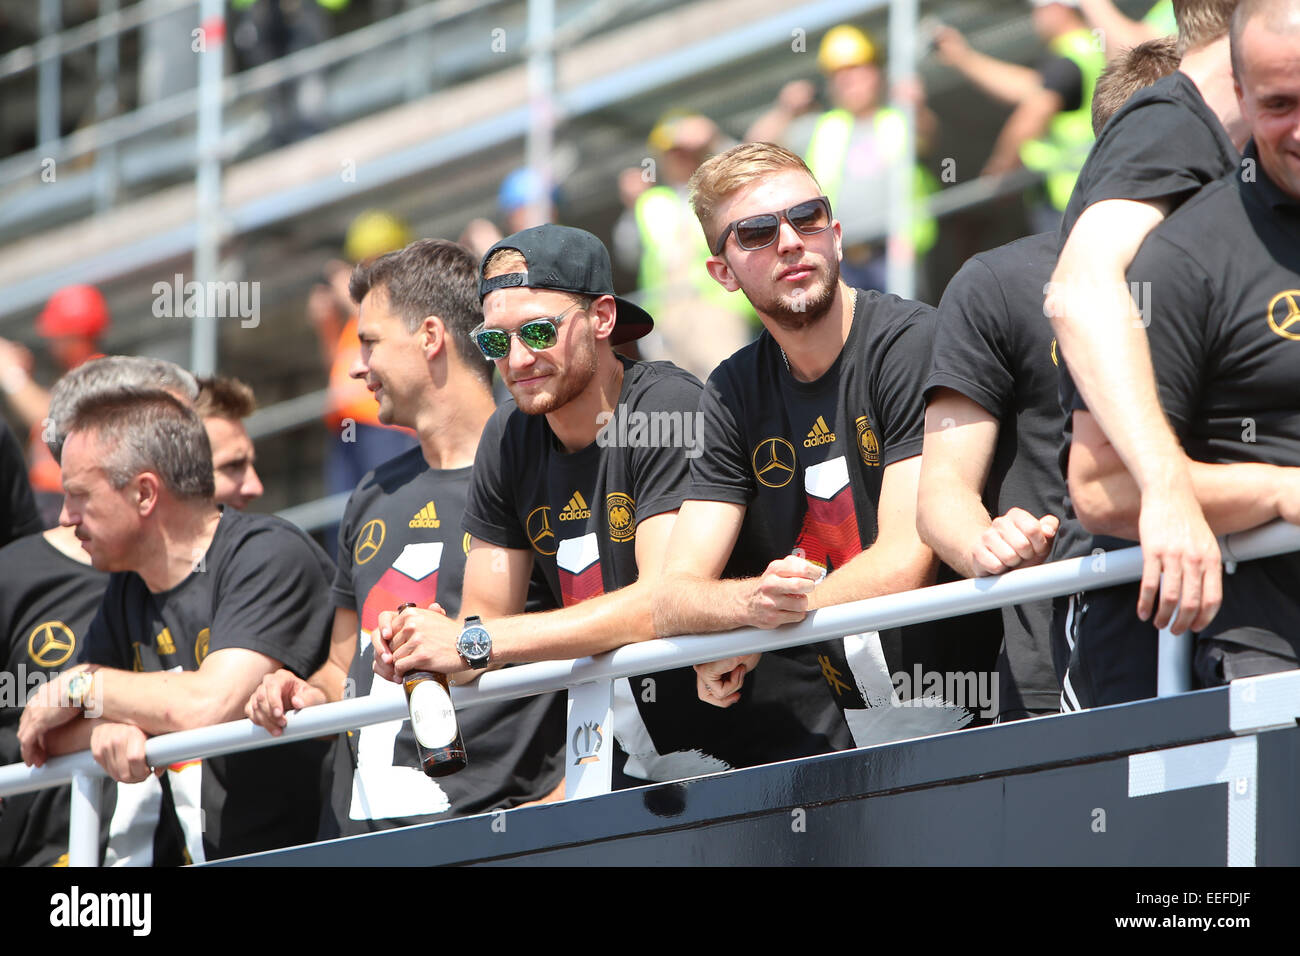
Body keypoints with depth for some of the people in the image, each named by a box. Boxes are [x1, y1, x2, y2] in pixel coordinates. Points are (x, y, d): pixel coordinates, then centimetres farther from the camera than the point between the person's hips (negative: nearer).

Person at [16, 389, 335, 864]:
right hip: (183, 855, 7)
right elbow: (45, 737, 15)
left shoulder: (270, 555, -10)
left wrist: (80, 687, -7)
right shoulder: (129, 589, 14)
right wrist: (106, 724, -8)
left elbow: (212, 704, -22)